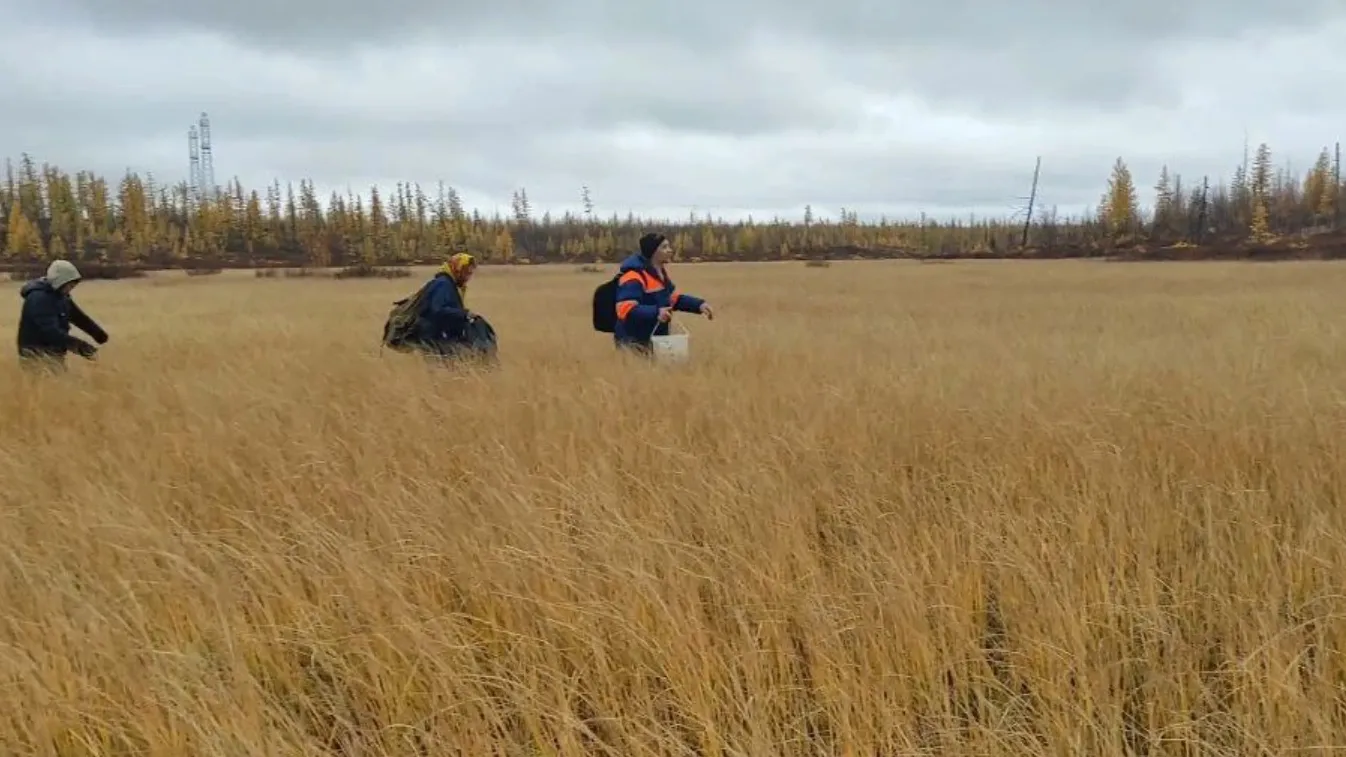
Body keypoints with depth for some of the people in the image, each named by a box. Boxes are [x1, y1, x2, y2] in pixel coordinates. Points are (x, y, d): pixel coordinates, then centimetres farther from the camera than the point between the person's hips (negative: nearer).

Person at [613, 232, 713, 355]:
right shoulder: (634, 277, -23)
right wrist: (656, 312, -46)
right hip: (634, 344, -10)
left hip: (657, 340, 10)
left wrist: (699, 304, 2)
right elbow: (625, 309, -33)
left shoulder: (660, 273, 10)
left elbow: (675, 297, 19)